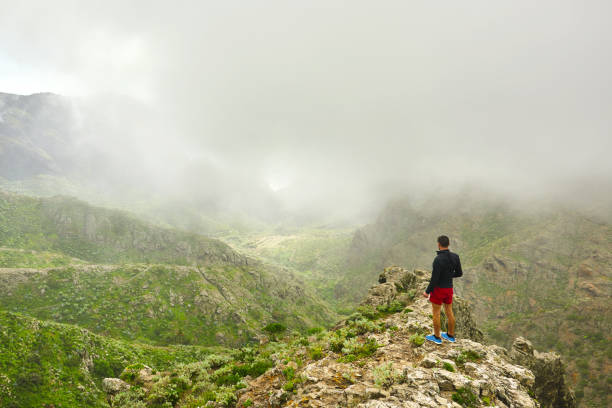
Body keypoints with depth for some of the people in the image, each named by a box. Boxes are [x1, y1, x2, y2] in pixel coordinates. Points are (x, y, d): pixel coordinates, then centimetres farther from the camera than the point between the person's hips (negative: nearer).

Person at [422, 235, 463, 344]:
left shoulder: (438, 259, -27)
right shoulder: (455, 256, -7)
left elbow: (434, 279, -23)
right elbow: (459, 273, 3)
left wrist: (427, 292, -10)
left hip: (438, 289, -6)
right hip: (449, 288, 6)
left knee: (436, 313, 9)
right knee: (449, 311, 19)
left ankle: (437, 337, 21)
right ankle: (450, 335, 32)